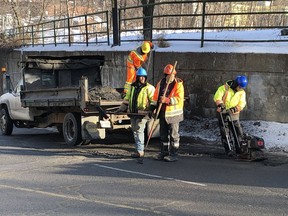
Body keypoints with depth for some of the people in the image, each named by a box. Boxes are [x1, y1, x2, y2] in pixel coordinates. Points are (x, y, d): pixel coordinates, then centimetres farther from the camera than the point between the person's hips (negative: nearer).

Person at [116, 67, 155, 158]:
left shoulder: (149, 88, -4)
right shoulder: (132, 87, 13)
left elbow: (153, 100, -9)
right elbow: (127, 99, 19)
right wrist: (121, 109, 13)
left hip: (142, 113, -7)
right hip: (132, 113, 7)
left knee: (139, 130, -11)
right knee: (134, 130, 11)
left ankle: (140, 151, -9)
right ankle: (138, 149, 21)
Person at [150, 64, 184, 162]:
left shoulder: (178, 84, -9)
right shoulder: (161, 83, 8)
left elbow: (179, 99, -19)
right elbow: (155, 96, 14)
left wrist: (167, 100, -28)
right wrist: (153, 108, 7)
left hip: (173, 114, -6)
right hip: (162, 113, 6)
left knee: (173, 134, 1)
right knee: (163, 134, 14)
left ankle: (173, 154, 7)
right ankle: (163, 152, 24)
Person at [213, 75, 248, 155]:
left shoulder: (242, 92, 2)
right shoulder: (224, 88, -10)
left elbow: (242, 103, -5)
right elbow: (217, 97, -17)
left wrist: (235, 109, -23)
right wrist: (220, 104, -34)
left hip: (234, 114, 3)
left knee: (239, 131, 0)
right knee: (224, 132, -2)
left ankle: (239, 148, 10)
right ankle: (227, 150, 4)